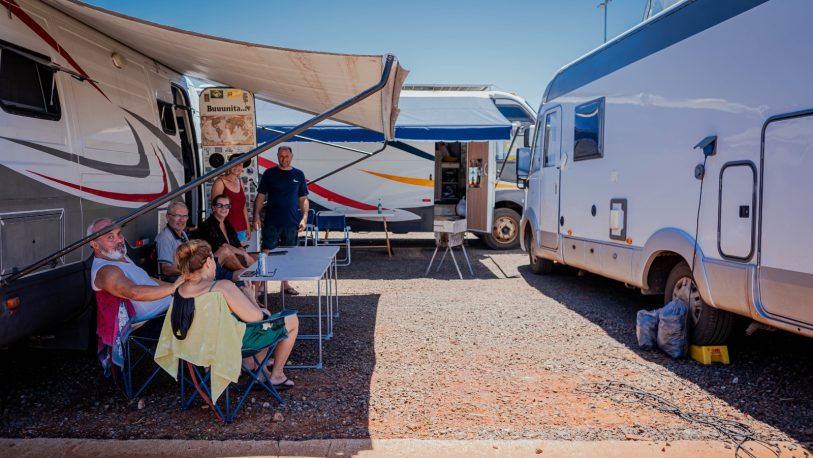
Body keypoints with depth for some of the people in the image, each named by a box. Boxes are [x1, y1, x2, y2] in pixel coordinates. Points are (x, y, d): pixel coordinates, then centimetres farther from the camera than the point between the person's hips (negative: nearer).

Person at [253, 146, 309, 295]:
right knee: (267, 253, -2)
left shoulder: (298, 174, 8)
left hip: (292, 222, 2)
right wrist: (256, 215, -6)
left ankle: (285, 284, 21)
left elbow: (303, 198, 9)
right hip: (271, 222, -2)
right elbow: (260, 196, 3)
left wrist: (304, 217, 0)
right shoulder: (269, 174, 3)